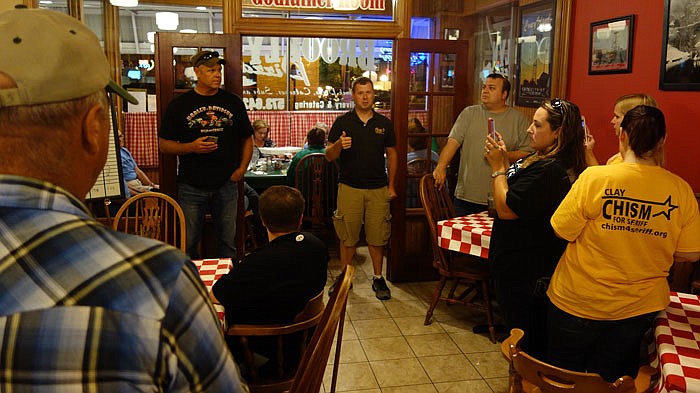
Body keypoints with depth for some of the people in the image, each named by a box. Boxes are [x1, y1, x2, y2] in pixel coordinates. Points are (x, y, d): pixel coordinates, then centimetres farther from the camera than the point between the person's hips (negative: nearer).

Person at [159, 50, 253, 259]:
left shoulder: (233, 102, 7)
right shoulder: (179, 105, 1)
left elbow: (247, 139, 13)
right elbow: (164, 144, 2)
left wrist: (242, 168, 0)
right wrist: (191, 147, -15)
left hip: (227, 185, 2)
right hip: (191, 187, -1)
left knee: (228, 242, 11)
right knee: (189, 244, 7)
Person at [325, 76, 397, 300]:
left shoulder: (384, 124, 8)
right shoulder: (342, 122, 3)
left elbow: (391, 154, 13)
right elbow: (329, 156, 1)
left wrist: (391, 185, 8)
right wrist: (339, 145, -22)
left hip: (378, 189, 1)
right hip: (349, 187, -1)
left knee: (377, 236, 5)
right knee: (347, 236, 3)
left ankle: (378, 278, 19)